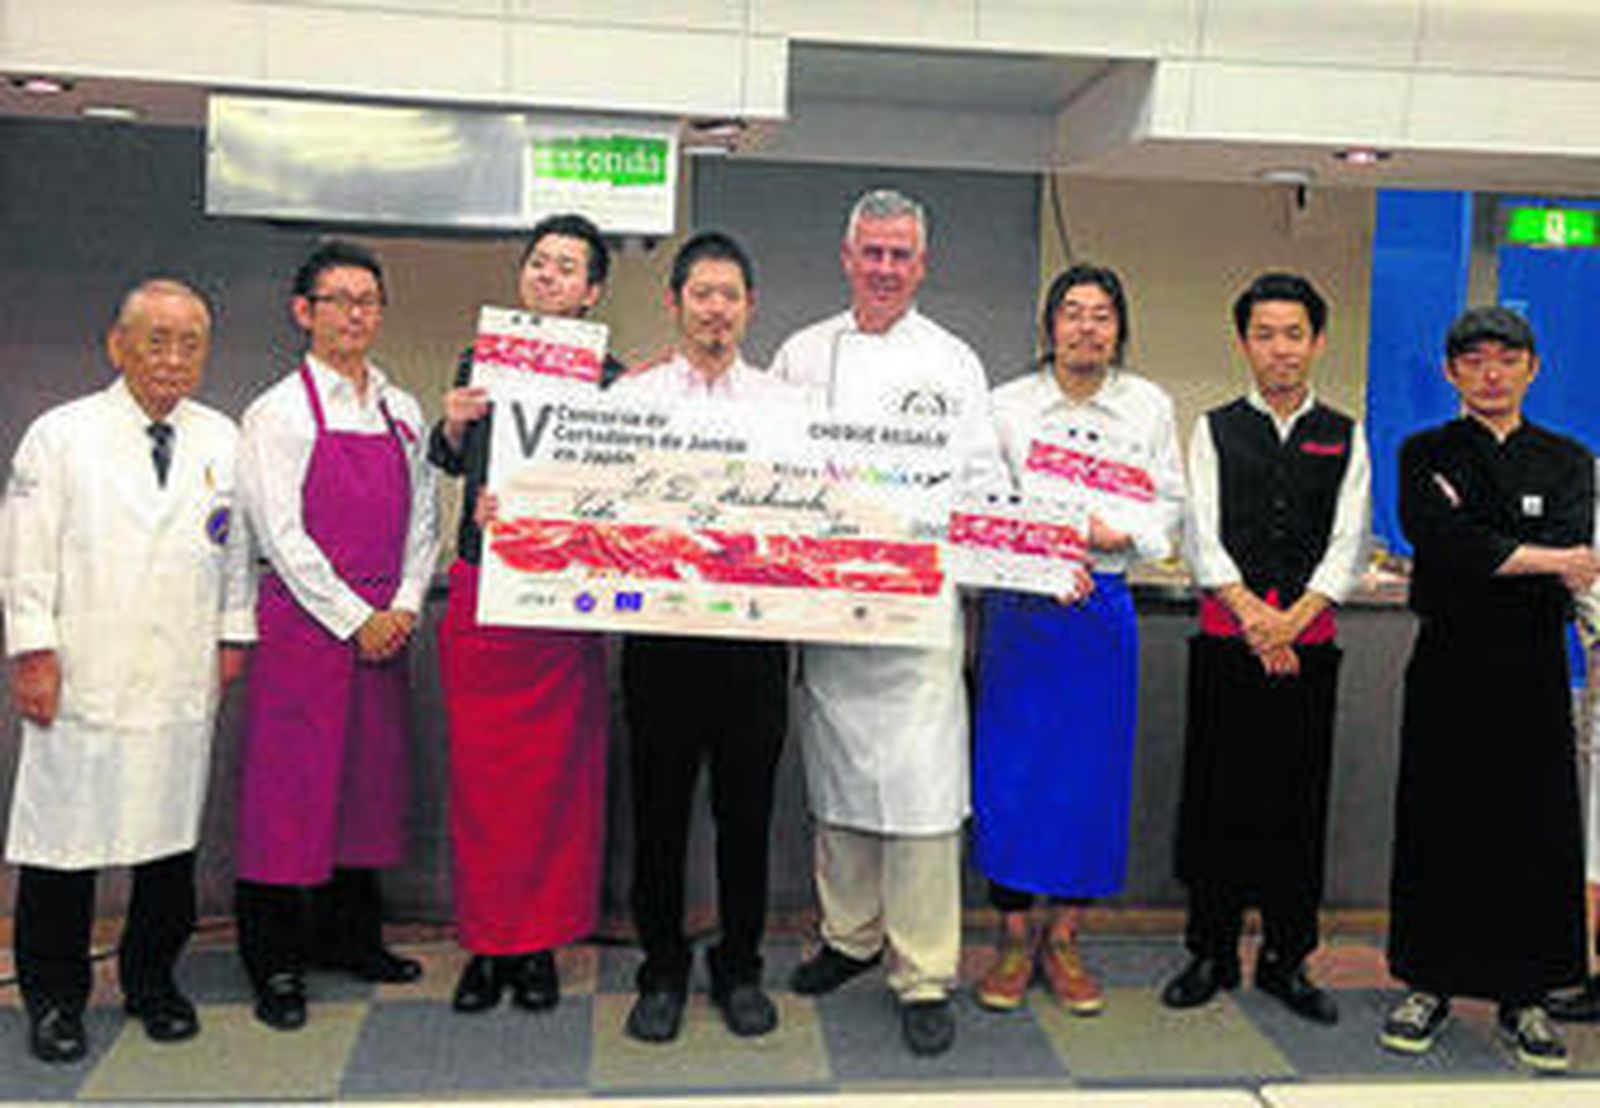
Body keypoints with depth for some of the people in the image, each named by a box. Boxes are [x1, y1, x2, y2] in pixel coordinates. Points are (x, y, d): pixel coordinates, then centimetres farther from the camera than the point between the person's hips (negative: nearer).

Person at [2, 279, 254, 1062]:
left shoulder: (222, 440, 10)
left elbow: (238, 548, 16)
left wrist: (233, 636, 12)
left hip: (183, 683, 3)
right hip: (79, 681, -3)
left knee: (172, 838, 9)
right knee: (63, 844, 3)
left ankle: (152, 980, 26)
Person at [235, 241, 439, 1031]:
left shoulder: (402, 411, 13)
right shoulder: (279, 412, -3)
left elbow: (423, 518, 12)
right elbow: (282, 534, -9)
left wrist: (405, 607, -1)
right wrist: (356, 619, -12)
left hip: (386, 627, 5)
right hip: (304, 621, -5)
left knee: (371, 779, 10)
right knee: (291, 783, -2)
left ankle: (351, 936, 24)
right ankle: (276, 963, 8)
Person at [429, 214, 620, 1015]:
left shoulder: (608, 379, 0)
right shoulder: (480, 362, 11)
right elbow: (450, 467, 18)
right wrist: (453, 426, -3)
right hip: (477, 593, 3)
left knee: (558, 776, 4)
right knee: (478, 773, 6)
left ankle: (539, 944, 18)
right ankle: (486, 941, 18)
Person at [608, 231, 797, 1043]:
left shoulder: (785, 403, 9)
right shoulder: (631, 397, 7)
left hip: (754, 627, 1)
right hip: (661, 627, 0)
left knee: (746, 808, 9)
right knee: (659, 808, 7)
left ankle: (740, 967, 25)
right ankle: (661, 972, 23)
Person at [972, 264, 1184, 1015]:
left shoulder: (1150, 407, 8)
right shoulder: (1008, 405, 4)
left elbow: (1170, 507, 7)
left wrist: (1114, 535, -12)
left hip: (1104, 608, 1)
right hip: (1019, 607, -1)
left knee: (1091, 772, 4)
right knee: (1009, 769, -2)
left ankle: (1064, 939, 17)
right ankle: (1014, 937, 12)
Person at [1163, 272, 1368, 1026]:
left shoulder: (1344, 437, 11)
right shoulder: (1214, 431, 7)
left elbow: (1348, 544, 1)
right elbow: (1202, 538, -2)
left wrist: (1291, 621, -13)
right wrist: (1255, 621, -13)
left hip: (1310, 643, 1)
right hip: (1226, 639, -1)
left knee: (1299, 801, 5)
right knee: (1216, 795, 2)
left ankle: (1286, 960, 17)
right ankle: (1211, 955, 15)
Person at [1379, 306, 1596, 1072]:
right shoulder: (1426, 455, 6)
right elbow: (1442, 544, -12)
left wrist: (1487, 557, -14)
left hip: (1534, 670, 2)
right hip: (1449, 666, -1)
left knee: (1537, 830, 2)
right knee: (1437, 826, 1)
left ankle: (1522, 998, 14)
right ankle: (1428, 986, 14)